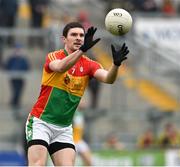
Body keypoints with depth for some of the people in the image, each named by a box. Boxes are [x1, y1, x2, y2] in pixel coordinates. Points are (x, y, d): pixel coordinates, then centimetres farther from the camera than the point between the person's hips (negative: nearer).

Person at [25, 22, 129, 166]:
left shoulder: (89, 65, 2)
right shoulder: (53, 57, -9)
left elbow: (108, 78, -18)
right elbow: (61, 67, -34)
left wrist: (116, 63, -40)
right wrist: (82, 49, -50)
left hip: (64, 128, 4)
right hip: (41, 122, -4)